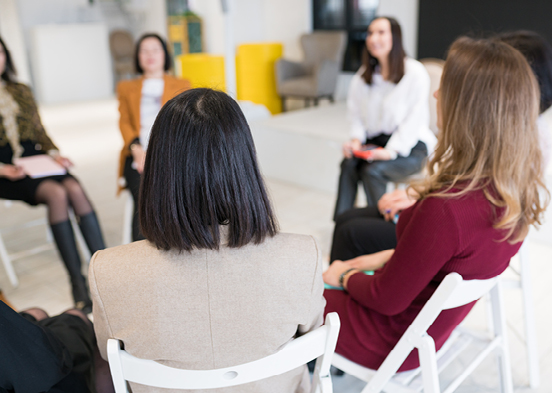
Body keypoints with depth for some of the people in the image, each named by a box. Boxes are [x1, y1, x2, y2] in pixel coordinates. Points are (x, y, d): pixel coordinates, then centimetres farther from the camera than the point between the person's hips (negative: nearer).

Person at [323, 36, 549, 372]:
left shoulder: (445, 209, -38)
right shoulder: (521, 188, -13)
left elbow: (388, 301, -24)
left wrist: (346, 277, -4)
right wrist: (386, 258, 6)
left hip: (393, 344, -7)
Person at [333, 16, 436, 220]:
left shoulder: (415, 72, -11)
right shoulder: (363, 75, 9)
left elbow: (414, 120, -15)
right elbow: (356, 113, 9)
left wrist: (391, 151, -25)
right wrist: (356, 140, -10)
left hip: (411, 146, -4)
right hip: (375, 140, 5)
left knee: (372, 170, -31)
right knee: (348, 164, -26)